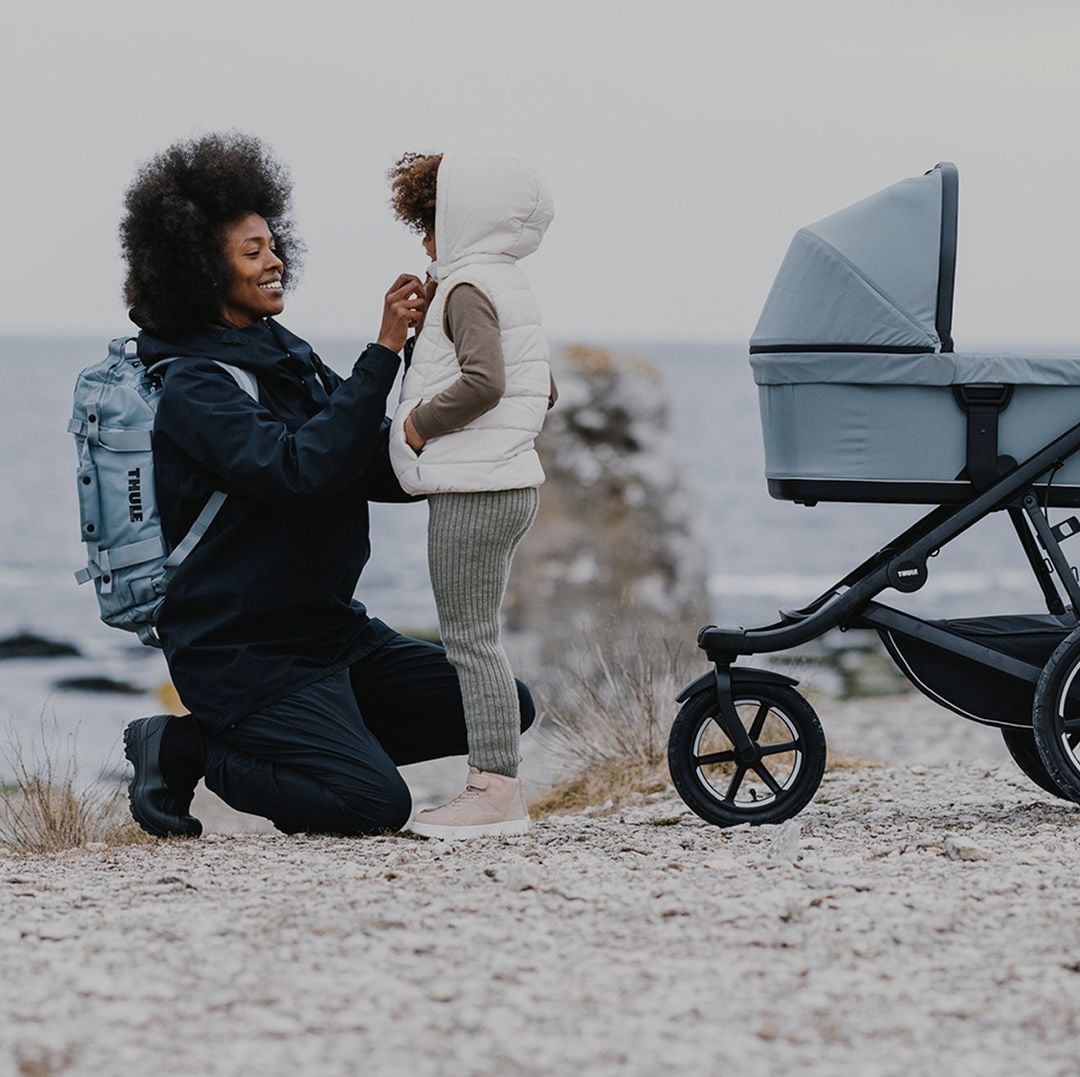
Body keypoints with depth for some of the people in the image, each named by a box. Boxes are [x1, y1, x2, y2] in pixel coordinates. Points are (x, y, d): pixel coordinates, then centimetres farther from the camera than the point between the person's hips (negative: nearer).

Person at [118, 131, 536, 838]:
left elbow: (391, 473, 4)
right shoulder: (192, 388, -14)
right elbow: (301, 468, -30)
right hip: (241, 652, -9)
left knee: (505, 708, 4)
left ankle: (306, 741, 9)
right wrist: (383, 352, -27)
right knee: (375, 803, -22)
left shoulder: (290, 359, 11)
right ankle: (187, 748, -3)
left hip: (330, 628, 9)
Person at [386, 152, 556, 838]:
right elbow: (543, 393, 25)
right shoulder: (512, 286, 18)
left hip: (473, 490, -10)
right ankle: (499, 787, 13)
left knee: (469, 638, -8)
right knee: (477, 638, 12)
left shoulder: (468, 287, -12)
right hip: (511, 480, 10)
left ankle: (495, 789, -9)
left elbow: (483, 380, -27)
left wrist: (422, 422, -16)